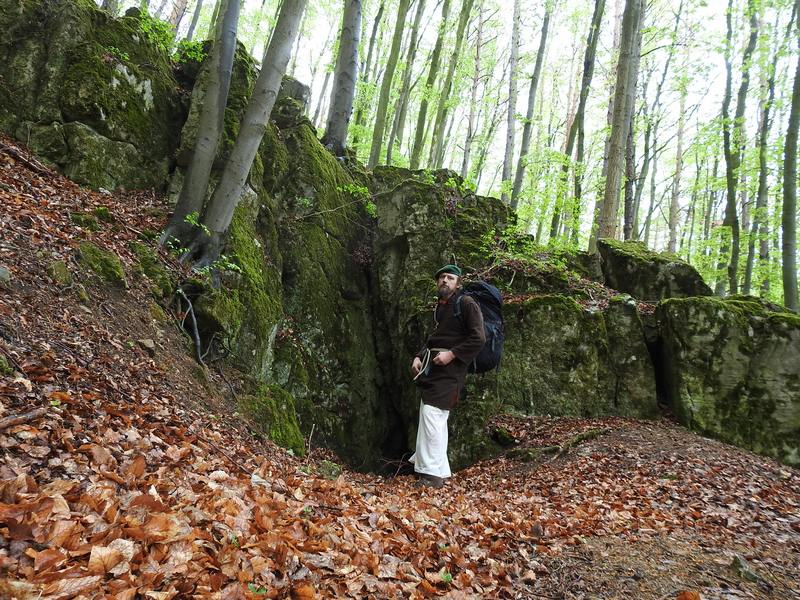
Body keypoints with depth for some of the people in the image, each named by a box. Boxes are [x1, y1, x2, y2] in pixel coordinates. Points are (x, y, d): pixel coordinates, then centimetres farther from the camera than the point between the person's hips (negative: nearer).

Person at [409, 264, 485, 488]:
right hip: (432, 365, 9)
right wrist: (419, 357, 13)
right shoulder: (439, 307, 20)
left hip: (450, 367, -9)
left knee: (432, 413, -17)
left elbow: (478, 338, -13)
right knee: (435, 417, 10)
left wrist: (451, 354, -18)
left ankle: (433, 473, -12)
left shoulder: (466, 304, -5)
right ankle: (438, 468, 21)